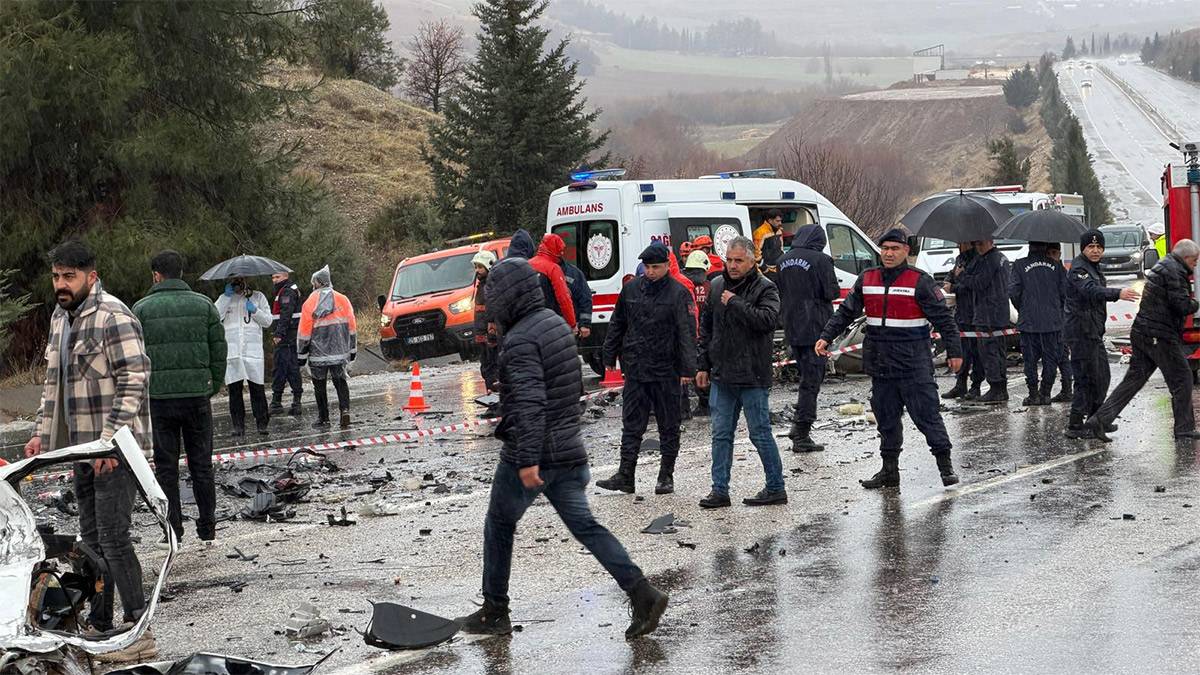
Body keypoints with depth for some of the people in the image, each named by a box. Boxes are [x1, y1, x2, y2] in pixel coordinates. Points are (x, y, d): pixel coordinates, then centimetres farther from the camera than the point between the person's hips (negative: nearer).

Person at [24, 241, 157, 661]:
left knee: (113, 536, -11)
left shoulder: (113, 317, -14)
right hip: (83, 447, 9)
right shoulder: (60, 318, 15)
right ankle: (99, 627, 21)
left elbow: (134, 381, -19)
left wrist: (111, 438, -24)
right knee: (92, 538, 13)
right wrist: (42, 433, 16)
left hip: (116, 448, -9)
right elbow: (53, 382, 24)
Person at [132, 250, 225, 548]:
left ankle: (173, 530, 5)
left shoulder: (141, 309, -1)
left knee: (166, 467, 6)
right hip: (197, 396, 1)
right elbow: (219, 352, 2)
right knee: (202, 465, 10)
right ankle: (207, 529, 12)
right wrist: (213, 387, 11)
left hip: (158, 398, -1)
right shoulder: (204, 305, 3)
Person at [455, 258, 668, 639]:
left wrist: (527, 460, -30)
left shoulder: (520, 340, -17)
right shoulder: (558, 324, 11)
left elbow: (530, 403, -27)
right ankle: (641, 593, -7)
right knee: (584, 525, 6)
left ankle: (494, 612, 19)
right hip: (570, 450, 8)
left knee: (499, 525, 10)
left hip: (530, 454, -8)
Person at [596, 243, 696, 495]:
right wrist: (610, 357, 14)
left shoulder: (678, 294, -7)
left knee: (668, 426, 7)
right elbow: (617, 324, 16)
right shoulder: (631, 289, 7)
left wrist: (688, 369, -18)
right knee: (631, 425, 4)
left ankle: (666, 476, 16)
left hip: (666, 371, -4)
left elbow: (687, 333, -11)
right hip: (635, 370, 4)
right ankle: (625, 476, 6)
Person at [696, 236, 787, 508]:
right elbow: (706, 328, 19)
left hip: (753, 377, -6)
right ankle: (720, 490, 12)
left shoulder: (765, 288, -7)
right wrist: (703, 365, 15)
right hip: (722, 376, 6)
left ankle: (776, 488, 10)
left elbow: (767, 319, -25)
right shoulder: (717, 286, 11)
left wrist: (735, 303, -20)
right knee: (721, 434, 7)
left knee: (761, 434, 0)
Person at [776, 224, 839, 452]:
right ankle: (801, 435, -5)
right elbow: (832, 293, -12)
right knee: (811, 380, -3)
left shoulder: (783, 261, 9)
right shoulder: (820, 260, -12)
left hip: (792, 328, 7)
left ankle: (801, 428, 17)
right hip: (814, 328, -6)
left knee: (806, 375, 19)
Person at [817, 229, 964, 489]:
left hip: (914, 363, -5)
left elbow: (944, 318, -5)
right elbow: (845, 313, 16)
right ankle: (889, 471, 15)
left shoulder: (920, 281, -6)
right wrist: (826, 337, 7)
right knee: (886, 418, 9)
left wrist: (954, 352, -8)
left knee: (926, 414, -5)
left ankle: (945, 464, 3)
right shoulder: (867, 280, 9)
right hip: (880, 363, 5)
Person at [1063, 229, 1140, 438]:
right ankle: (1074, 426, -8)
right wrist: (1117, 294, -50)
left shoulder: (1094, 268, 18)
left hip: (1094, 332, 10)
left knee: (1102, 377, 17)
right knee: (1087, 379, -10)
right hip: (1081, 332, -10)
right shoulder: (1079, 269, -15)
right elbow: (1090, 291, -35)